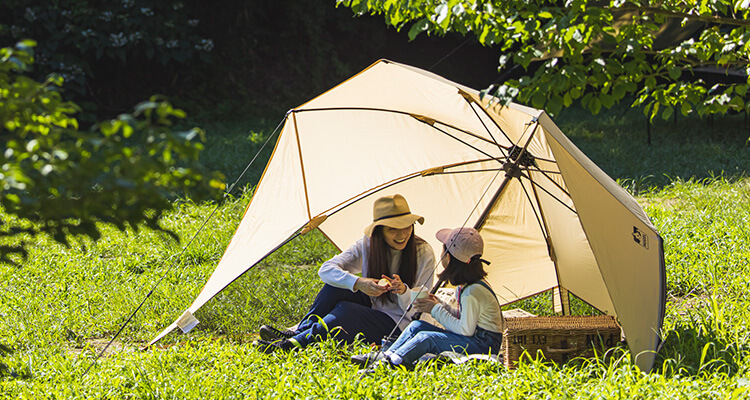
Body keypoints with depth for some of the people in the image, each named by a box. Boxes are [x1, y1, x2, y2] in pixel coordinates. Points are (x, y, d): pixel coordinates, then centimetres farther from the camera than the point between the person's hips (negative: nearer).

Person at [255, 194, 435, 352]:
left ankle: (294, 343, -37)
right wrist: (358, 283, -32)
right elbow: (326, 269, -13)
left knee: (346, 310, -32)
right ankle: (299, 333, -22)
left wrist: (403, 291, -34)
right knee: (336, 284, -23)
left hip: (399, 328, -4)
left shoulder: (424, 253, -13)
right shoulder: (368, 245, -4)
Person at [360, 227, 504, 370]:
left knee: (426, 338, -25)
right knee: (417, 326, 1)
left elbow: (465, 330, -21)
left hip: (483, 345, -10)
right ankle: (385, 355, -5)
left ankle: (389, 362, -28)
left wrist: (436, 310, -13)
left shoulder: (472, 293, -22)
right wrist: (441, 305, 4)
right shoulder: (466, 286, 9)